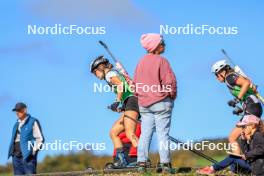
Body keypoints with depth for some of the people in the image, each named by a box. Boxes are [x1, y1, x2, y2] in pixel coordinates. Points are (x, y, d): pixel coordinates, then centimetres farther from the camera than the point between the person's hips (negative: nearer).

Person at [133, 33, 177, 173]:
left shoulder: (141, 61, 9)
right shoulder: (161, 60, -11)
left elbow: (135, 82, 14)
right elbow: (170, 81, -15)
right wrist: (172, 96, 1)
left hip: (144, 104, 6)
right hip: (161, 102, -6)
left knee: (145, 133, 7)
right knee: (162, 133, -4)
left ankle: (141, 163, 2)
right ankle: (165, 164, -5)